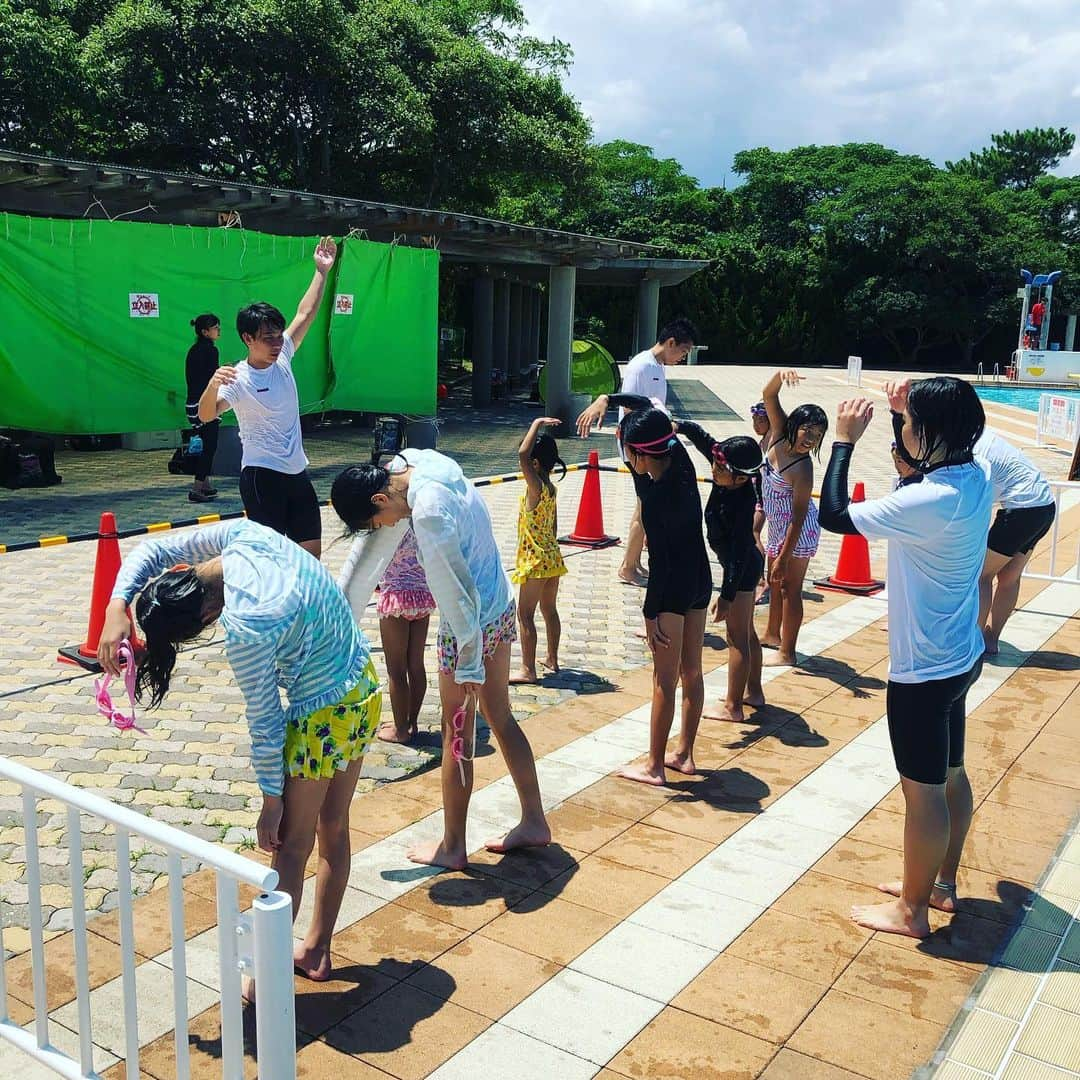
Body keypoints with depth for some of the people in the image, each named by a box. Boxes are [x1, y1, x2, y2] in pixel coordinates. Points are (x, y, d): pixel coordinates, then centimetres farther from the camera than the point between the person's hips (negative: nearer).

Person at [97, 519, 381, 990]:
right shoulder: (244, 534, -9)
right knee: (333, 829, 19)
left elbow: (265, 723, -17)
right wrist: (117, 607, -10)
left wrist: (271, 802, -5)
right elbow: (152, 552, 4)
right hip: (365, 688, 9)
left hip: (321, 717, -9)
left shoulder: (245, 631, -28)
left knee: (290, 846, 7)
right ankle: (316, 951, 35)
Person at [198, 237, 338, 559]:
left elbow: (305, 314, 8)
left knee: (311, 553, 9)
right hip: (261, 475, -7)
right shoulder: (237, 379, -13)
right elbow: (206, 415, -28)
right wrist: (213, 385, -47)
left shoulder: (282, 358, 4)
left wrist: (322, 271, 3)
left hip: (297, 472, 7)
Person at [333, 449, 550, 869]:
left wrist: (468, 663, -19)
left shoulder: (428, 512, -28)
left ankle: (452, 847, 24)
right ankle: (534, 822, 32)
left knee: (457, 735, 7)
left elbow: (457, 592, -27)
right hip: (500, 610, 9)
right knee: (500, 716, 20)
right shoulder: (416, 463, 0)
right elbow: (371, 546, 8)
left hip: (473, 625, -9)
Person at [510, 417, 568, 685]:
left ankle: (528, 670, 1)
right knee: (549, 610, 19)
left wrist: (536, 424, -24)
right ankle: (552, 660, 30)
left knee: (525, 614, -2)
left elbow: (521, 455, -33)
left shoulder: (536, 487, -19)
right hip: (552, 557, 9)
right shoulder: (550, 488, 6)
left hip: (535, 561, -9)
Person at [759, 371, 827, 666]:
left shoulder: (803, 469, -27)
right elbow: (768, 395, -12)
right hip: (777, 526, 8)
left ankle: (787, 652, 14)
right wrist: (781, 375, -33)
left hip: (797, 532, -8)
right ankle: (773, 635, 41)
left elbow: (798, 517, -25)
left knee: (789, 588, 2)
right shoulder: (780, 433, -10)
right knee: (775, 582, 22)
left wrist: (784, 558, -22)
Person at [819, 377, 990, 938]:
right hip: (960, 656, 9)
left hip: (923, 670, -9)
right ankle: (940, 882, 40)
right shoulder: (974, 475, -2)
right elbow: (915, 464, 20)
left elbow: (832, 514, -23)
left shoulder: (928, 502, -29)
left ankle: (912, 910, 23)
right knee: (949, 775, 22)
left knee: (923, 790, 6)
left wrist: (844, 439, -15)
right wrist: (903, 412, 5)